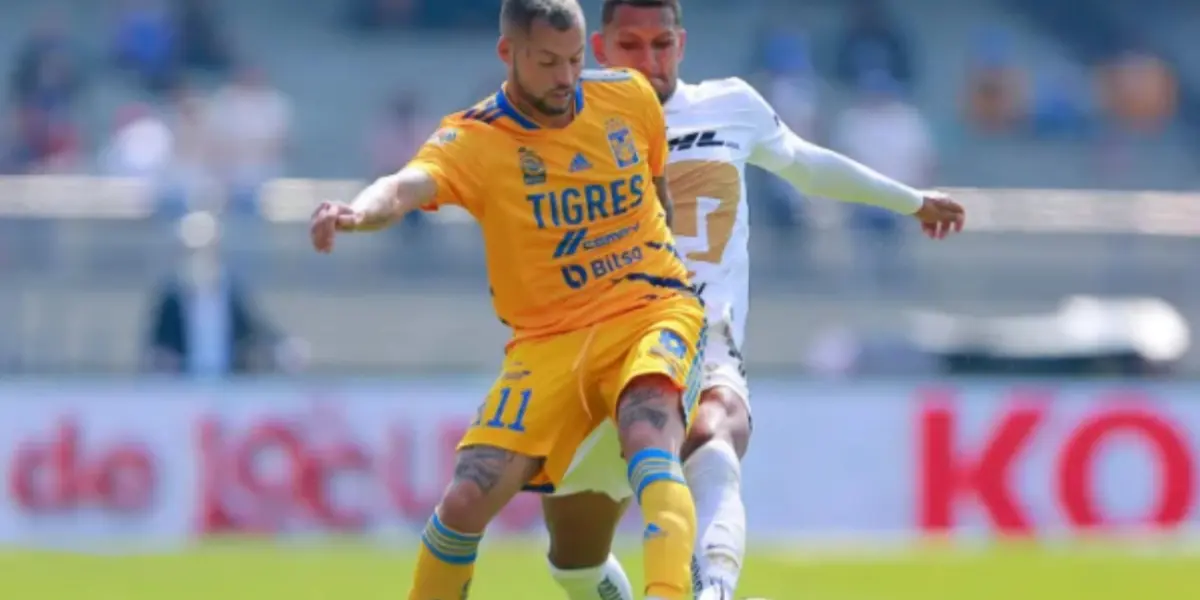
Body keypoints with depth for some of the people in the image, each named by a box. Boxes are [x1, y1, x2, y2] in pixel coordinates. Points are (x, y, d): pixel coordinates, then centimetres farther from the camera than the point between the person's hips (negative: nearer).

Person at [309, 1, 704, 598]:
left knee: (649, 442, -32)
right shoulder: (471, 140, -11)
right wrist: (358, 211, -55)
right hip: (549, 341, 0)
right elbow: (408, 185, -33)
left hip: (653, 309, 0)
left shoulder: (630, 97, 0)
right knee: (466, 502, -11)